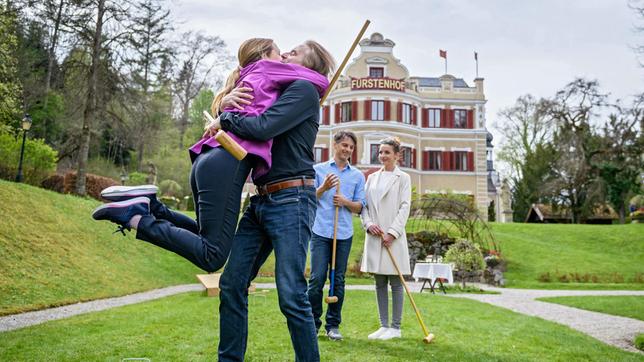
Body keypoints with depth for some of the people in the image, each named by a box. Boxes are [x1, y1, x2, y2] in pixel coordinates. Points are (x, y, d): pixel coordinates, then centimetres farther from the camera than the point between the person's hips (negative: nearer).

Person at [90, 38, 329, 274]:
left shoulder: (244, 79, 31)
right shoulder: (267, 68, 9)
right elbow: (320, 81, 11)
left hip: (207, 160, 9)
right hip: (227, 163, -9)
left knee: (211, 240, 21)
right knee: (212, 257, -11)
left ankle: (149, 206, 8)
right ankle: (136, 217, -14)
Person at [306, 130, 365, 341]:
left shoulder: (358, 176, 13)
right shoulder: (319, 169, 8)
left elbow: (359, 207, 10)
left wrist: (345, 201, -10)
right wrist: (323, 188, -12)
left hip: (344, 234, 2)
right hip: (321, 231, -2)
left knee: (338, 280, 5)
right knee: (317, 278, -5)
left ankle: (333, 325, 14)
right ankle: (312, 323, 8)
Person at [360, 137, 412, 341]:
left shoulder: (403, 178, 2)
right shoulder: (372, 177, 14)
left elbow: (404, 207, -5)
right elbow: (364, 205, 12)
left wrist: (392, 232, -14)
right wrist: (369, 224, -7)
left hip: (394, 237, -4)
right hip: (374, 236, 5)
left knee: (395, 283, 0)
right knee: (380, 284, 8)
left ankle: (395, 327, 8)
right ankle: (384, 326, 15)